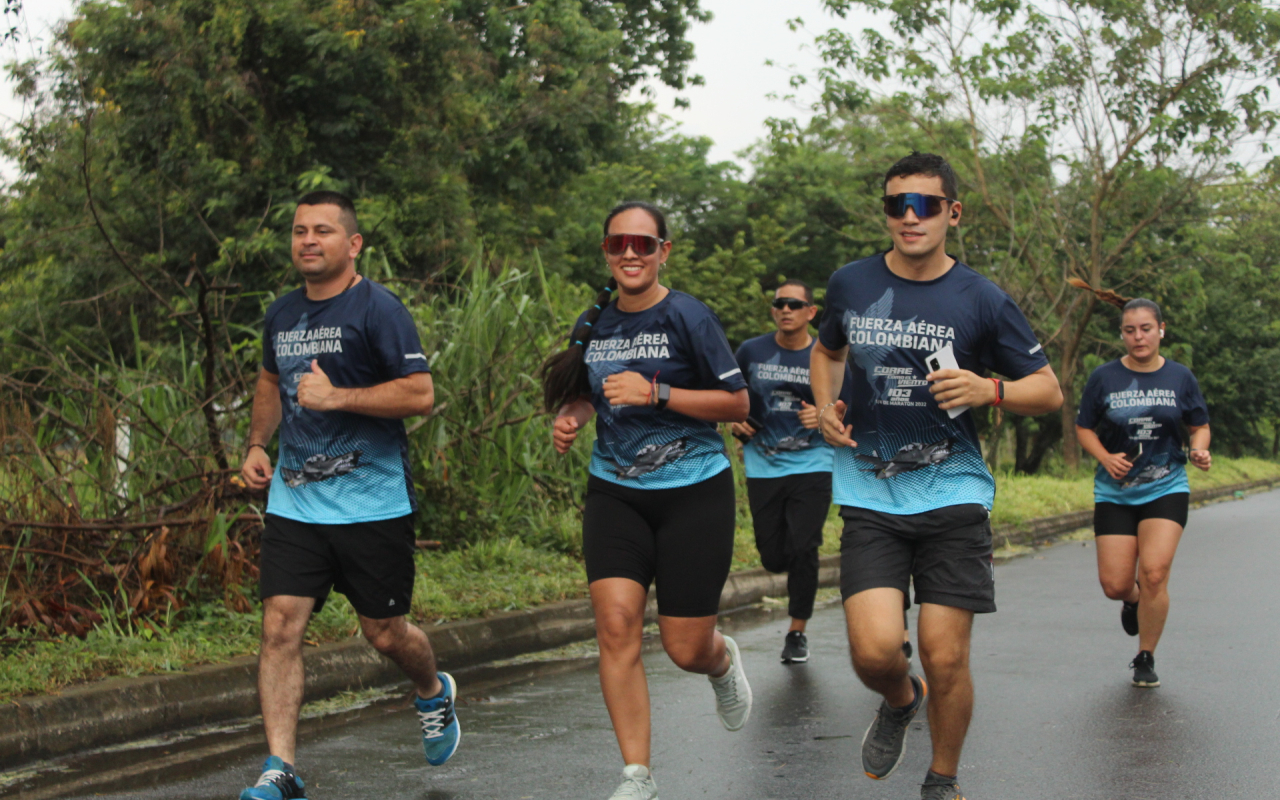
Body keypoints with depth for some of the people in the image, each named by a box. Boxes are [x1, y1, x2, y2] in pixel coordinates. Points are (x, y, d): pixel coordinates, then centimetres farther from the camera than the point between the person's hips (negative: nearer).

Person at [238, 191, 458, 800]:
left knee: (384, 632, 7)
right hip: (294, 502, 5)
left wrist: (337, 397, -22)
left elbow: (420, 394, -16)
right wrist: (257, 445, 16)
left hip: (373, 504, -5)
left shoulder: (378, 310, -9)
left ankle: (434, 694, 41)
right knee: (280, 625, -9)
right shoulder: (281, 314, 11)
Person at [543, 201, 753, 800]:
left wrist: (656, 394, -19)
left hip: (693, 492, -4)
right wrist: (572, 417, 0)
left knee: (686, 650, 0)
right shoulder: (593, 325, 6)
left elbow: (737, 402, -9)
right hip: (614, 493, 4)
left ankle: (722, 661, 41)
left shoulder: (689, 317, -9)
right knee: (615, 623, -15)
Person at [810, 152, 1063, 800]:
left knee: (946, 661, -3)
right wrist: (825, 404, 6)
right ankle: (901, 701, 23)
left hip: (952, 497, -1)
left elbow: (1049, 391, 4)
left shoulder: (982, 301, -2)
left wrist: (989, 390, -16)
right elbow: (826, 349, 26)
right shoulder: (850, 284, 5)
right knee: (873, 651, -14)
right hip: (869, 496, 1)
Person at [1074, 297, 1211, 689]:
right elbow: (1083, 428, 6)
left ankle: (1145, 659, 4)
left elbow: (1200, 426, 11)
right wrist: (1106, 458, -12)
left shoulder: (1180, 377, 2)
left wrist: (1199, 451, -11)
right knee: (1115, 585, -4)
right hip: (1115, 491, 1)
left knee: (1154, 573, -16)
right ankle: (1134, 600, 37)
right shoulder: (1104, 378, -1)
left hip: (1166, 490, -1)